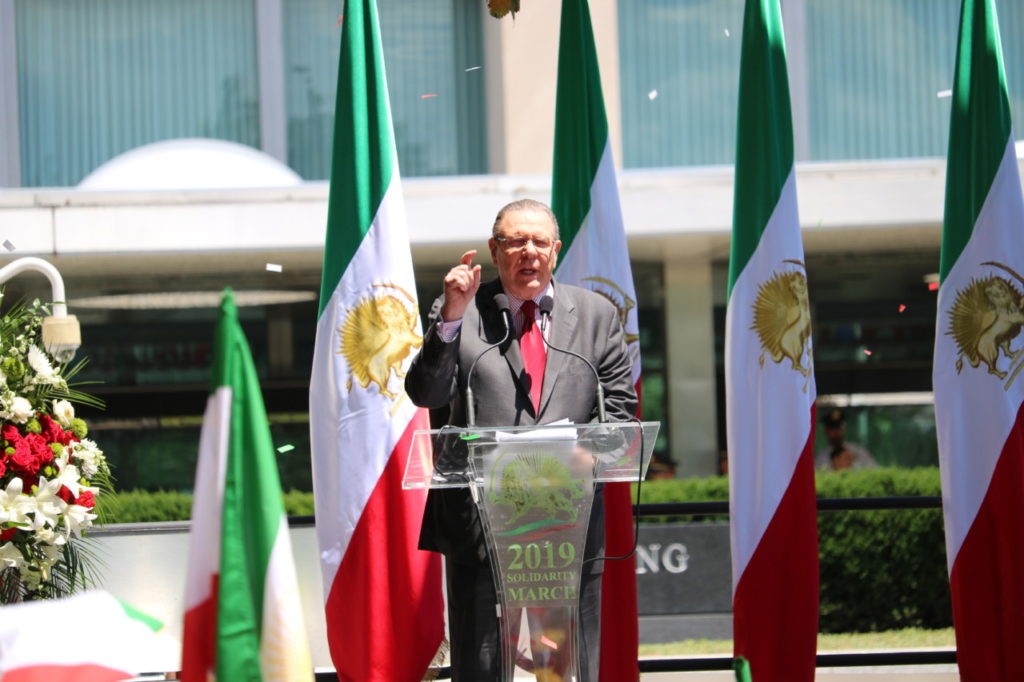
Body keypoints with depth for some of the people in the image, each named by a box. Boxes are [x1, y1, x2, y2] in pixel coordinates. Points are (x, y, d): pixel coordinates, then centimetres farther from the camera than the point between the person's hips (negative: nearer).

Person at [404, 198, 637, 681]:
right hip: (481, 526, -1)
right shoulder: (459, 313, 7)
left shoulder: (596, 314, 12)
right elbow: (425, 395, -4)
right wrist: (451, 318, -16)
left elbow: (620, 407, 10)